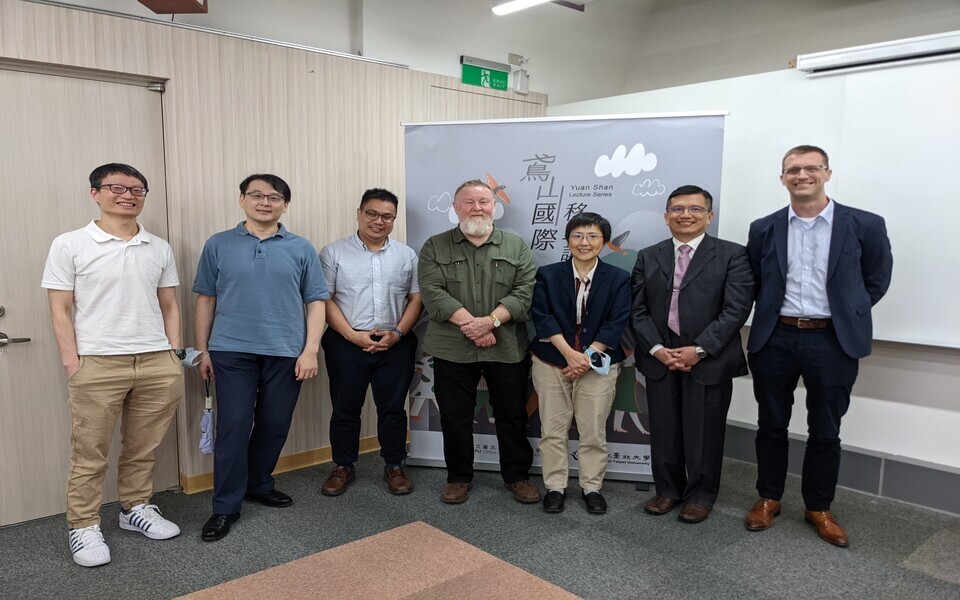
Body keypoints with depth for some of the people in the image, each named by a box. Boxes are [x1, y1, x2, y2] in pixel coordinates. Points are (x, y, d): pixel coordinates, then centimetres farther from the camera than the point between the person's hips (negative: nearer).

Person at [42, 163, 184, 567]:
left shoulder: (159, 249, 10)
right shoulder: (70, 246, 0)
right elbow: (60, 309, -1)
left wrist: (174, 354, 8)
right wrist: (72, 363, -7)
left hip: (157, 363, 3)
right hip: (97, 364, -3)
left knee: (143, 447, 12)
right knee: (90, 453, 5)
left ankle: (136, 508, 31)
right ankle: (83, 527, 20)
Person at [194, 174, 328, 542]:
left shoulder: (301, 249, 5)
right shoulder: (218, 245, 5)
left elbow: (315, 302, 3)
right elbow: (205, 300, 8)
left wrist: (310, 350, -5)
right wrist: (202, 349, 6)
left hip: (286, 354, 1)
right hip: (232, 352, -1)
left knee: (274, 426, 10)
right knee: (233, 427, -1)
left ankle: (259, 485, 32)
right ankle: (226, 506, 11)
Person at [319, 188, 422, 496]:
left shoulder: (407, 255, 8)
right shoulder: (334, 252, 1)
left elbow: (416, 298, 7)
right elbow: (324, 300, -3)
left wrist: (397, 333, -7)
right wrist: (353, 335, -12)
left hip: (395, 344, 2)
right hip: (346, 343, -1)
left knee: (393, 408, 9)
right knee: (345, 408, 9)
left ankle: (394, 467, 23)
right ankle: (343, 467, 24)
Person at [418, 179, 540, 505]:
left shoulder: (516, 246, 6)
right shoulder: (435, 247, 3)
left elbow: (525, 292, -4)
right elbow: (433, 293, -8)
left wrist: (491, 321, -18)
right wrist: (470, 323, -18)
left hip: (508, 348, 1)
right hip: (452, 350, 0)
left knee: (513, 416, 10)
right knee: (455, 417, 9)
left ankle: (517, 475, 28)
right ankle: (459, 477, 27)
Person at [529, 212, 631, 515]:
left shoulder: (619, 279, 1)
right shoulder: (547, 275, 1)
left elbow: (616, 323, -5)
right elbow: (543, 317, -8)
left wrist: (588, 356, -14)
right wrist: (570, 353, -17)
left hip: (599, 365, 0)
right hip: (552, 363, 1)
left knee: (594, 431, 5)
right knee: (553, 429, 6)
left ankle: (592, 487, 21)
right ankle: (555, 487, 19)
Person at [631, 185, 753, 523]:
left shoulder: (732, 255, -1)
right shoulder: (648, 257, 9)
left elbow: (736, 309, -9)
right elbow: (638, 310, 5)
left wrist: (699, 349, -15)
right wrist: (656, 349, -9)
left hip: (709, 360, -3)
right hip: (660, 359, 3)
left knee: (704, 432, 7)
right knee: (663, 431, 10)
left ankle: (701, 495, 25)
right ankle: (668, 490, 29)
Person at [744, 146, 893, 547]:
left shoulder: (865, 225, -2)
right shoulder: (763, 229, 3)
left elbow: (876, 281, 7)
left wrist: (847, 315, 4)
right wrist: (772, 315, 6)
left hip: (832, 342, -1)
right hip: (774, 339, 2)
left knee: (825, 431, 9)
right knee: (771, 425, 12)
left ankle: (818, 508, 27)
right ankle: (768, 499, 28)